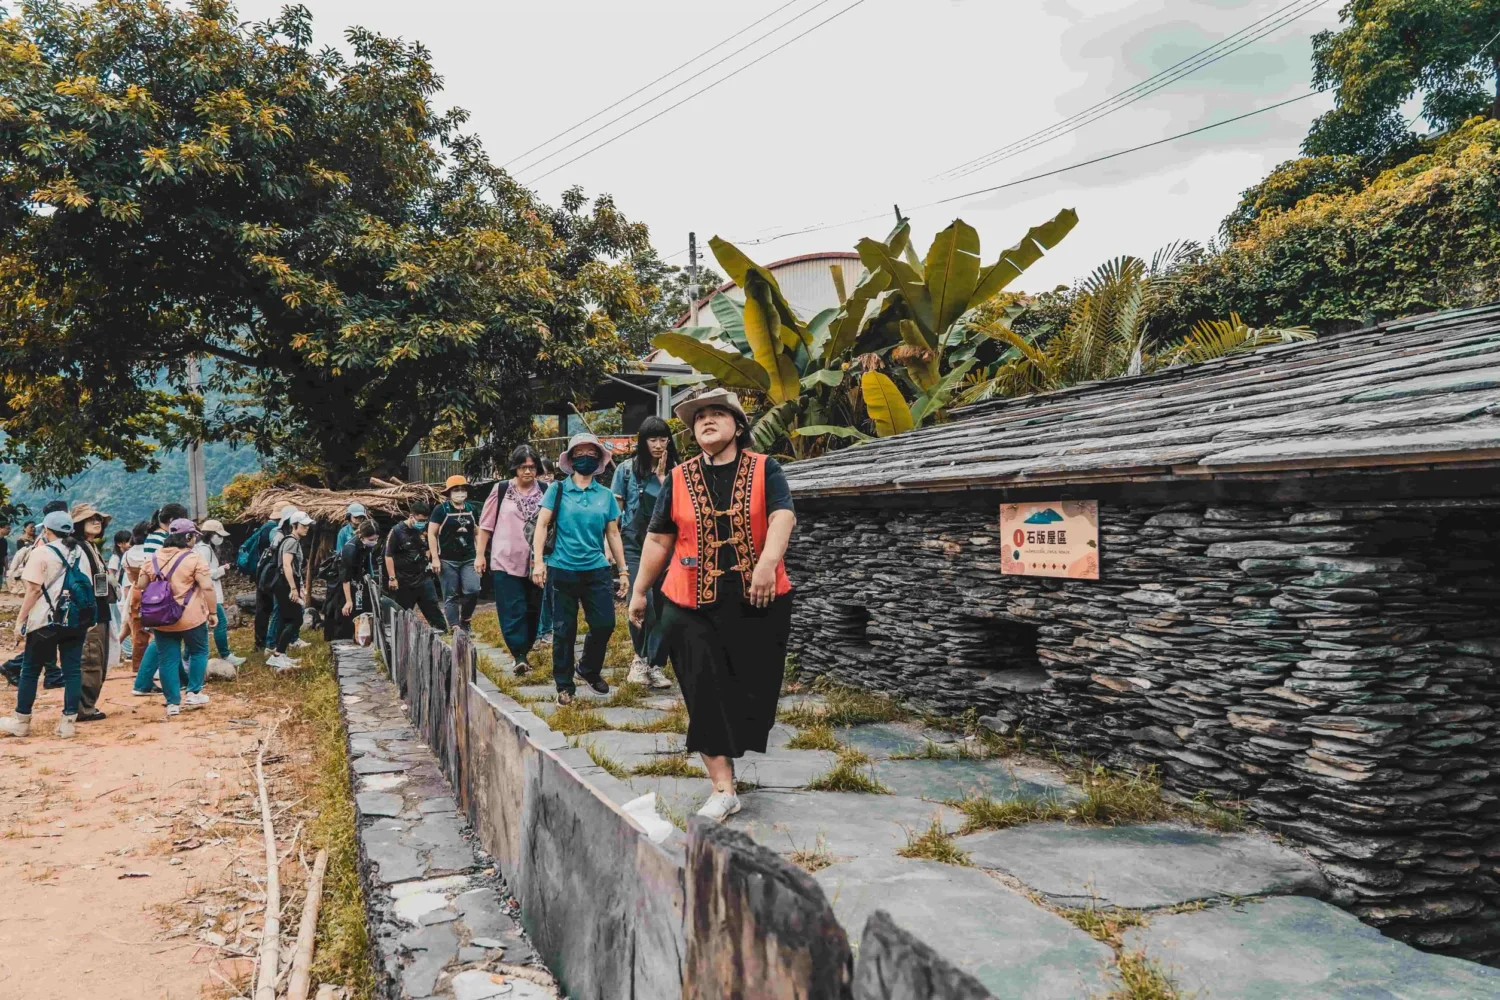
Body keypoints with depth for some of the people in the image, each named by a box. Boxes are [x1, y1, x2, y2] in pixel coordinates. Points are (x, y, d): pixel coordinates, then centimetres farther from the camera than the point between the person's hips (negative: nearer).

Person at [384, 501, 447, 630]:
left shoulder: (424, 530, 4)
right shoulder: (397, 531, -11)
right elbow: (389, 555, -12)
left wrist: (428, 557, 6)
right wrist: (392, 578, -15)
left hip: (423, 577, 4)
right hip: (403, 581, -4)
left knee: (432, 606, 4)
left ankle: (442, 631, 7)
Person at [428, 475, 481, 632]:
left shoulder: (471, 509, 9)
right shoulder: (441, 509, -5)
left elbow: (477, 533, 19)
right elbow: (431, 534, -6)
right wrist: (435, 558, -10)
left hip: (469, 559, 3)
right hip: (448, 560, -3)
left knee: (473, 590, -10)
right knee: (451, 596, 1)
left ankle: (465, 620, 13)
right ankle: (454, 628, 7)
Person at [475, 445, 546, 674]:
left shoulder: (544, 492, 3)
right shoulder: (501, 490, 0)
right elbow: (485, 525, 4)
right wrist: (480, 554, 2)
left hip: (534, 563, 2)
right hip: (506, 561, -2)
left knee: (533, 609, 8)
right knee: (513, 611, -8)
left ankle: (525, 649, 22)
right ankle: (519, 655, -9)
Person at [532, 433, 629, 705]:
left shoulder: (606, 494, 8)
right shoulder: (558, 489, 1)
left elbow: (613, 533, 10)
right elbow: (541, 525, -3)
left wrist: (623, 570, 8)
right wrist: (538, 561, -13)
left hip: (596, 569, 2)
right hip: (563, 570, -2)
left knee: (605, 624, -1)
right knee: (564, 630, 4)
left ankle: (590, 670, 25)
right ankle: (564, 685, 18)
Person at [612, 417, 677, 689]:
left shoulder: (674, 472, 6)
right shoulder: (627, 469, 2)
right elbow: (615, 511, 5)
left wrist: (663, 477, -11)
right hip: (634, 546, -2)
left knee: (661, 606, 3)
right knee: (642, 602, -18)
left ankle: (656, 665, 13)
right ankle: (640, 657, 2)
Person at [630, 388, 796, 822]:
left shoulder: (764, 470, 1)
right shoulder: (679, 478, 7)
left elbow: (782, 516, -14)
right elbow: (658, 540, 12)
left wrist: (768, 562, -31)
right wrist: (639, 591, 13)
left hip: (757, 603, -1)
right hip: (693, 606, 1)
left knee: (752, 686, 7)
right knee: (706, 693, -2)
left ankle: (727, 747, 35)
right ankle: (723, 789, 5)